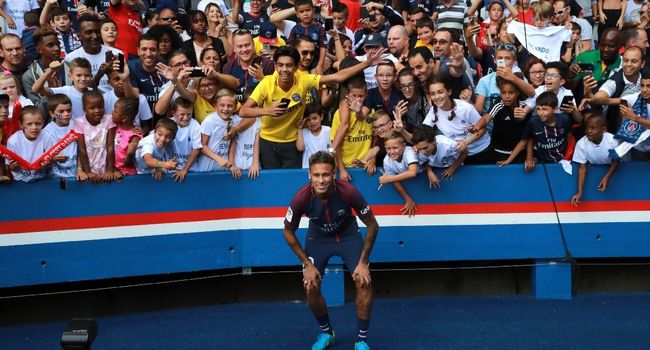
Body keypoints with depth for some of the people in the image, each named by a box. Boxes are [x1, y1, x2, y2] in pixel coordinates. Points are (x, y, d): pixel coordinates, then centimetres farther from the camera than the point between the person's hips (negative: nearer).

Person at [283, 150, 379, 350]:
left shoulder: (347, 192, -33)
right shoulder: (302, 198, -30)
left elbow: (372, 225, -18)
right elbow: (288, 232, -12)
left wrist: (363, 262, -19)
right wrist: (307, 264, -13)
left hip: (348, 235, -1)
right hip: (318, 237, 1)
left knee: (364, 281, -17)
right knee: (310, 287, -9)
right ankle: (326, 333, 20)